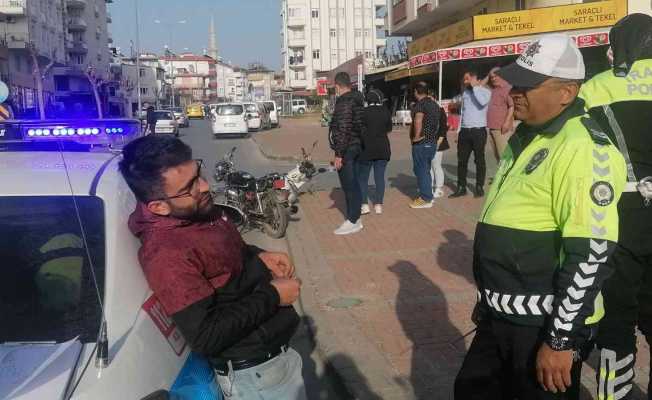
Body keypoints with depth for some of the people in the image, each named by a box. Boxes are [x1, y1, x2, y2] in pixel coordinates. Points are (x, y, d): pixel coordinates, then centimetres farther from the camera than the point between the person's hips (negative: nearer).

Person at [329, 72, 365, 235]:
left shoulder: (344, 102, -16)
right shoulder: (357, 100, 14)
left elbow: (343, 130, -22)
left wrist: (338, 154, -20)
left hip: (346, 149, -10)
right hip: (356, 147, 10)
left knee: (349, 186, -5)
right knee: (352, 185, 14)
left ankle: (352, 221, 0)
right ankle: (355, 219, 21)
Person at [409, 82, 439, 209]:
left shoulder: (420, 104, -14)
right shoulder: (434, 104, 15)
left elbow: (418, 121, -28)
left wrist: (416, 136, -20)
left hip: (421, 143, -9)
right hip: (432, 142, 9)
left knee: (420, 170, -2)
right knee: (426, 170, 17)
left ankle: (425, 199, 0)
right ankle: (427, 195, 23)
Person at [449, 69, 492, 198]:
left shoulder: (485, 91, -1)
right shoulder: (465, 92, 15)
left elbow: (482, 102, -24)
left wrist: (475, 86, -12)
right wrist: (459, 130, 13)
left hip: (478, 130, -5)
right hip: (464, 131, 5)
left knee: (479, 160, 4)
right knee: (461, 160, 4)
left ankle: (479, 187, 13)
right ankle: (461, 187, 10)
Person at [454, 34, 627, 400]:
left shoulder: (582, 147, -20)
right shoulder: (527, 136, 11)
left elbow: (592, 255, -24)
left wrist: (562, 339, -21)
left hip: (544, 325, -9)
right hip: (502, 317, 9)